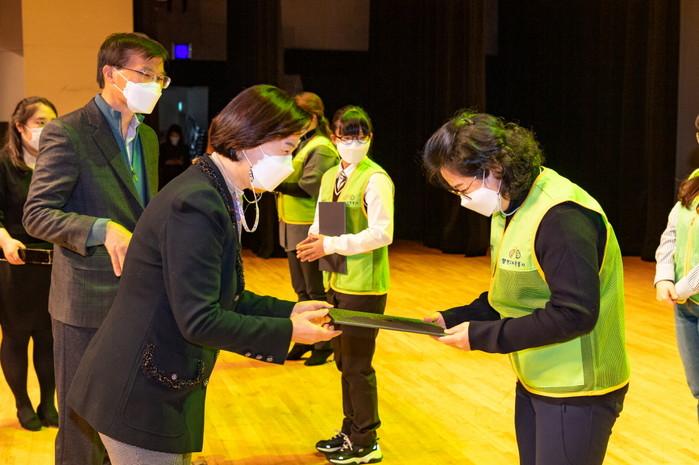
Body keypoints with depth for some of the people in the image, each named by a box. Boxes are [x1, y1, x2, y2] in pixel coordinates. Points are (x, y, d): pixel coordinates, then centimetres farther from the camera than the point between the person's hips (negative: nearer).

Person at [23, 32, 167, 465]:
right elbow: (37, 214, -17)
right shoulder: (68, 133, -12)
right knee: (84, 422, 6)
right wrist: (101, 230, -31)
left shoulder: (147, 136, 12)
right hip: (88, 303, -7)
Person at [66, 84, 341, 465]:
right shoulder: (197, 204, -24)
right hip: (140, 394, -10)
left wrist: (288, 311, 3)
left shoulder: (213, 195, 8)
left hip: (164, 387, 10)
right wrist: (287, 332, -16)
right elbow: (199, 320, -25)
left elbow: (222, 297, 12)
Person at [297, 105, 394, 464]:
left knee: (358, 366, 1)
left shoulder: (375, 179, -14)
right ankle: (350, 430, 31)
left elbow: (382, 233, -22)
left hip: (364, 287, -8)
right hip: (336, 283, 8)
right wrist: (314, 239, -7)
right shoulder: (330, 177, 11)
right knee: (344, 362, 17)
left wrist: (332, 245, -25)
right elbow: (320, 221, 17)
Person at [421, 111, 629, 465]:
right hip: (533, 382, 9)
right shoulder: (507, 210, 7)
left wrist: (481, 336, -22)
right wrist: (453, 319, -2)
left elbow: (575, 314, -28)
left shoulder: (561, 215, -25)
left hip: (577, 393, -9)